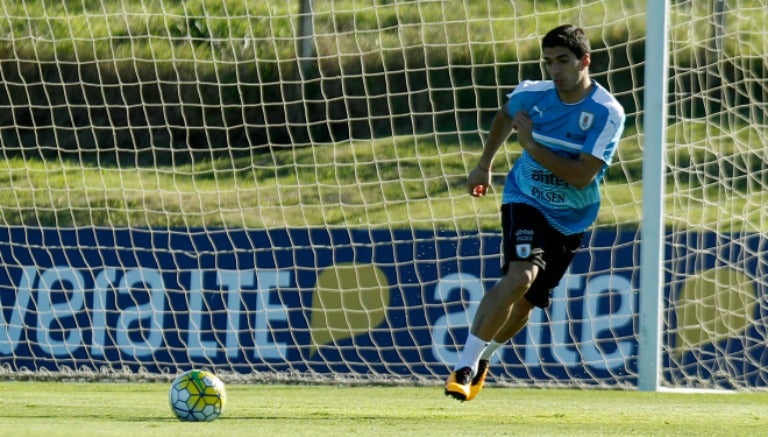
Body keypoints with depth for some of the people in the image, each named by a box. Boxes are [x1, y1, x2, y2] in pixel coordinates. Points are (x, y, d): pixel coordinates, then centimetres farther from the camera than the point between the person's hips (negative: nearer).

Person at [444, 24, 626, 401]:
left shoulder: (608, 113, -18)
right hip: (526, 203, -1)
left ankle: (482, 358, 38)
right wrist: (484, 165, 21)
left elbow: (582, 176, -26)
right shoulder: (532, 95, -10)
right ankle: (465, 363, -25)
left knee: (525, 304, 8)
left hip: (571, 219, 1)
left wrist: (532, 145, -26)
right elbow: (505, 116, 16)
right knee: (520, 275, -29)